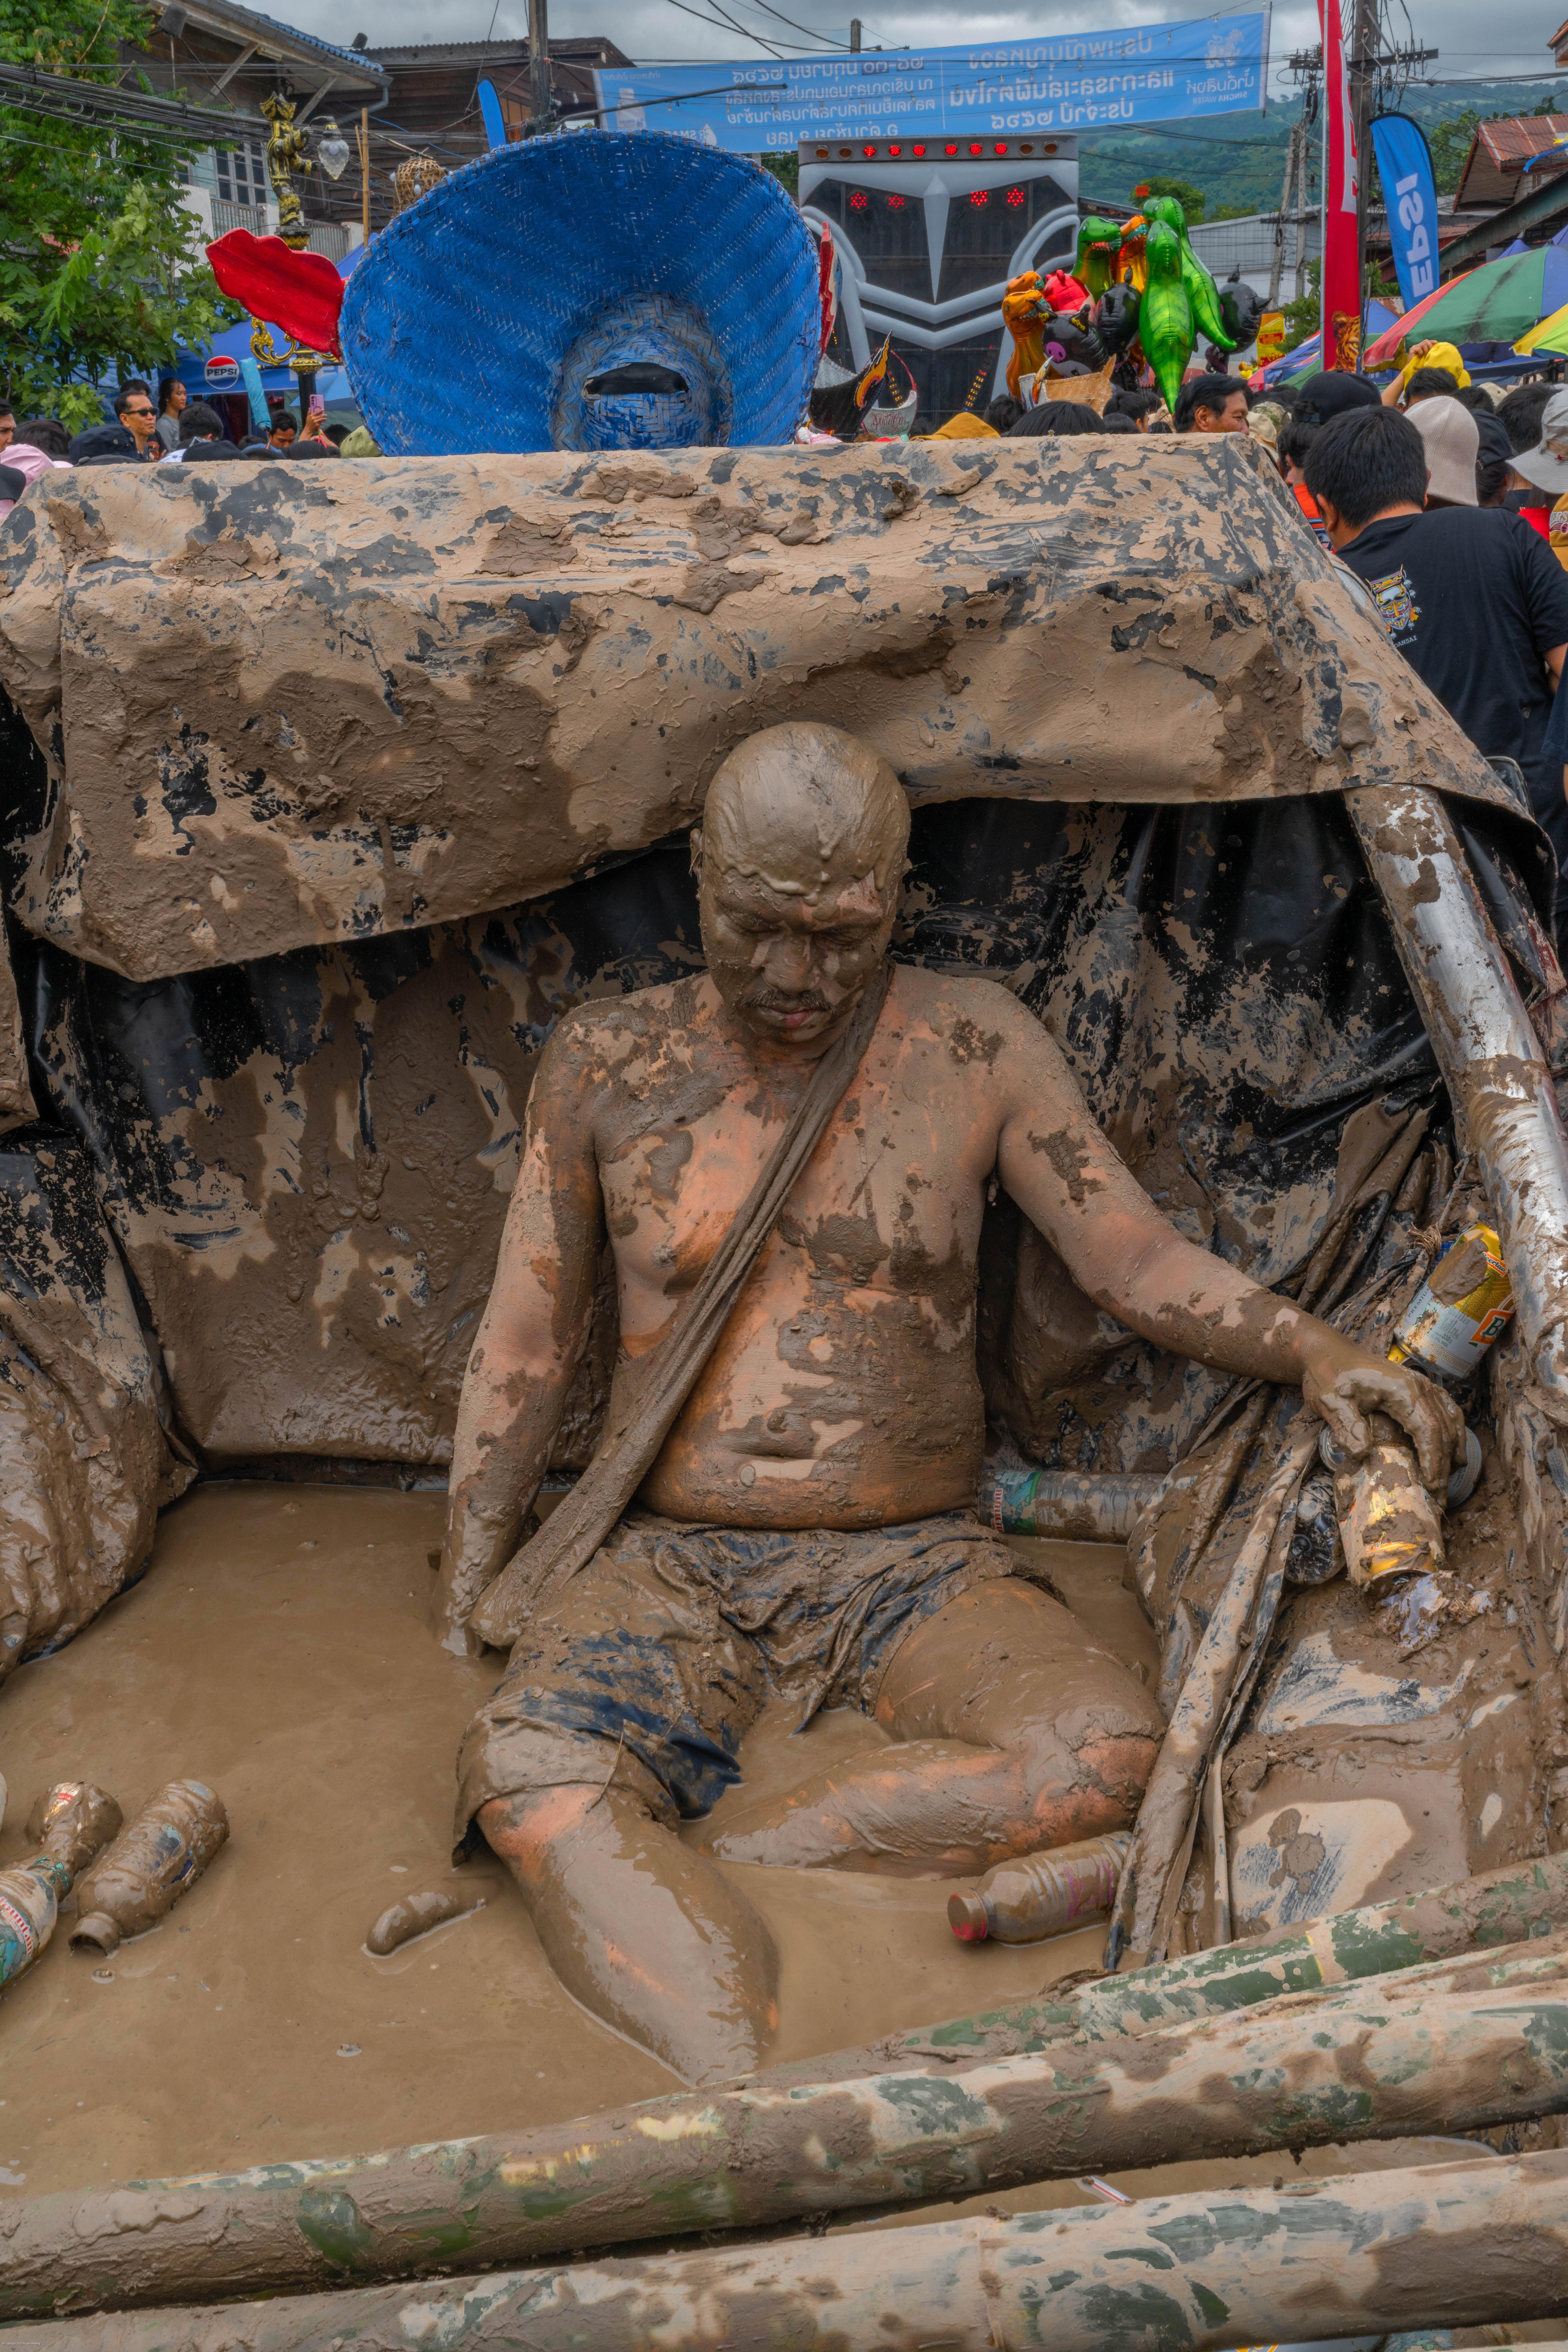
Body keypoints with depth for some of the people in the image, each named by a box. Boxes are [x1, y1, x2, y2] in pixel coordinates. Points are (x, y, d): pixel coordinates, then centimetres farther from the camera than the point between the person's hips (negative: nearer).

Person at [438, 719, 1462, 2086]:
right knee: (522, 1770, -32)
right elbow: (524, 1349, 9)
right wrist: (462, 1618, 6)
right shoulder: (607, 1066, 5)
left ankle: (618, 1883, -28)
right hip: (672, 1569, 0)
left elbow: (1140, 1262, 5)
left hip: (919, 1567, 1)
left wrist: (1311, 1350, -14)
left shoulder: (977, 1047, 4)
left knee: (1106, 1750, -31)